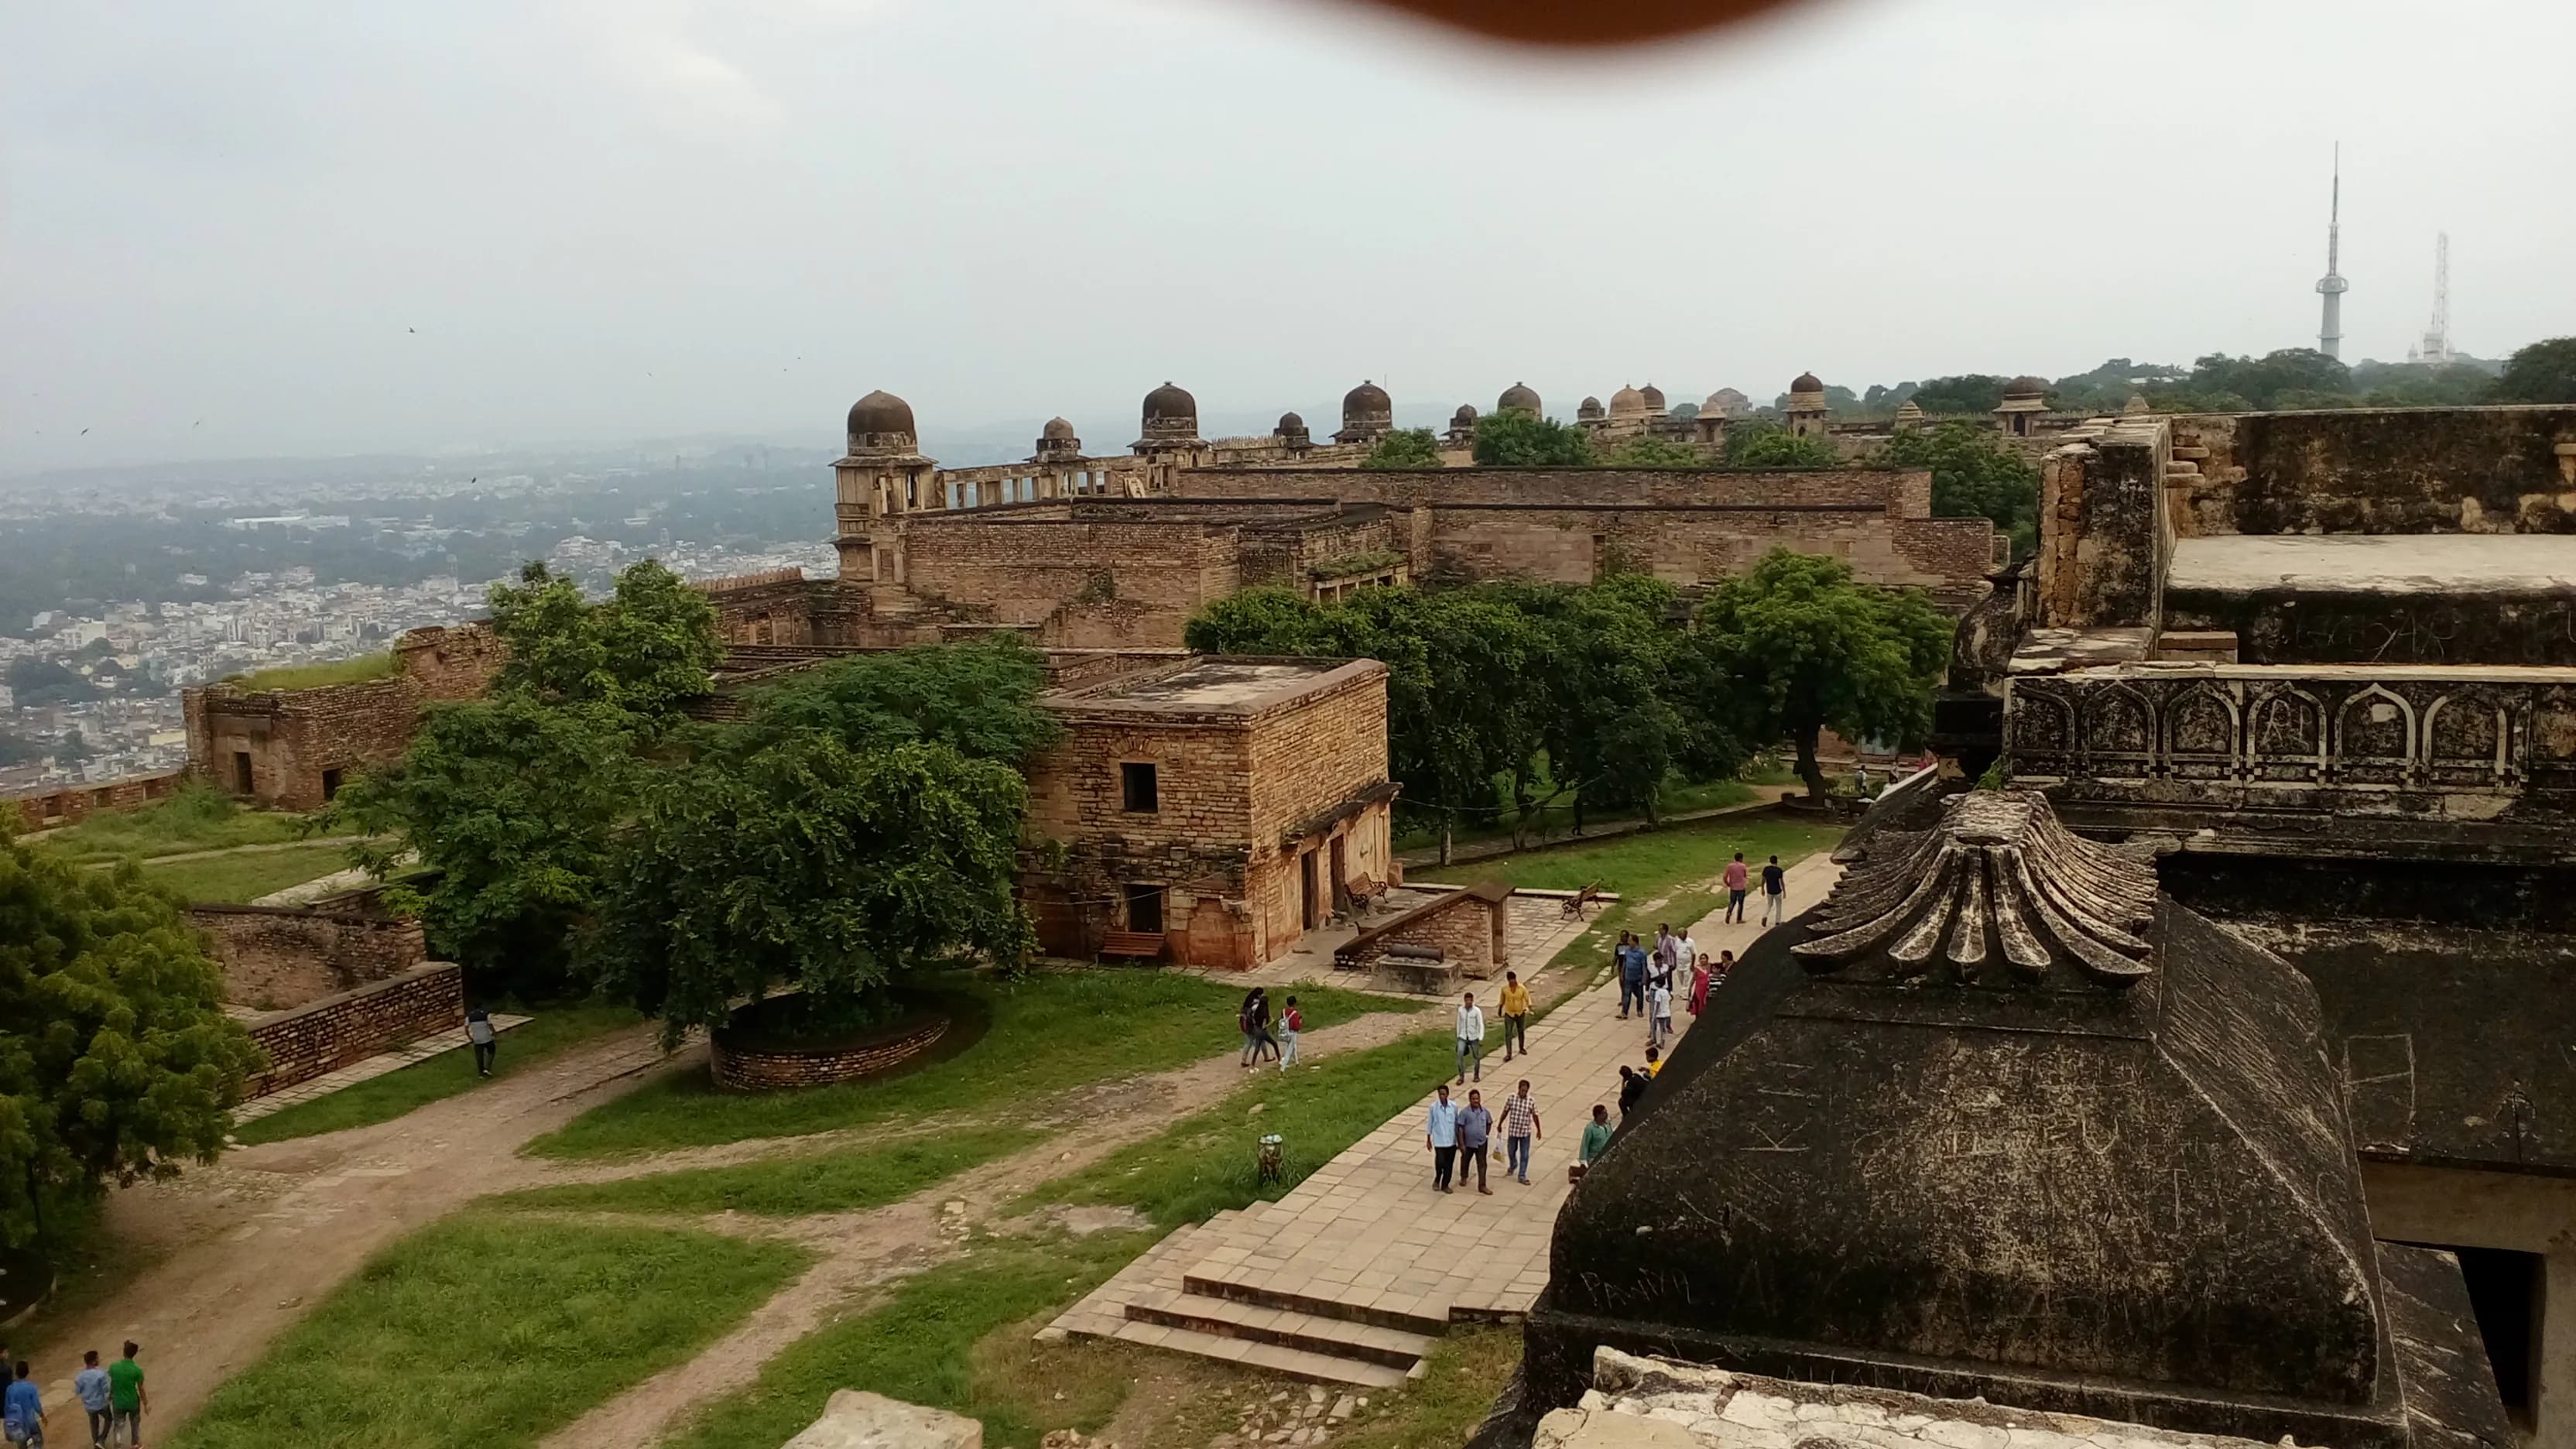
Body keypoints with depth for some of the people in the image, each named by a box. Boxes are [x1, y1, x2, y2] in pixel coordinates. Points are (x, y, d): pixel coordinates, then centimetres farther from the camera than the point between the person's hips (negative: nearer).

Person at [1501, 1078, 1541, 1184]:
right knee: (1511, 1151, 19)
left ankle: (1522, 1176, 14)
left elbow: (1535, 1116, 0)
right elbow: (1505, 1112, 2)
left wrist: (1539, 1130, 7)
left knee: (1524, 1155, 3)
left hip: (1526, 1132, -1)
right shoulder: (1511, 1098, -11)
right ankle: (1513, 1165, 49)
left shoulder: (1531, 1102, -11)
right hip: (1512, 1131, 1)